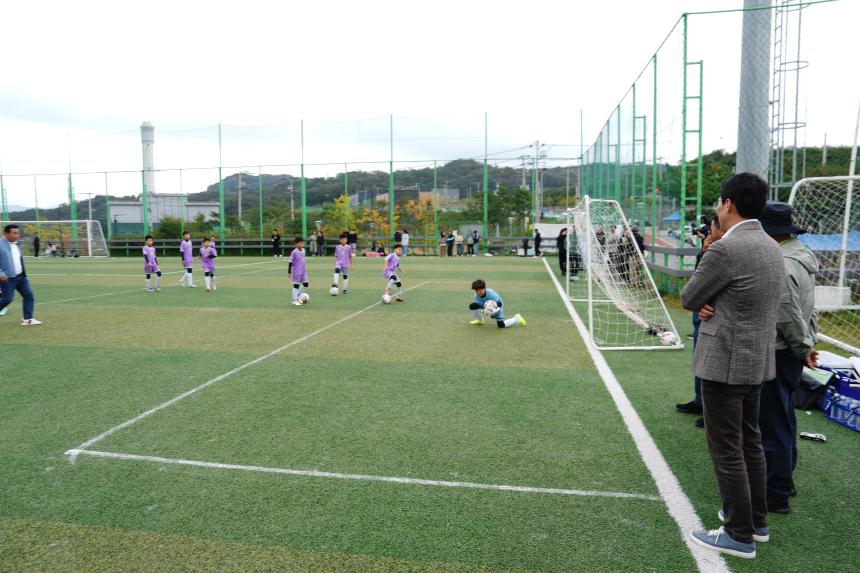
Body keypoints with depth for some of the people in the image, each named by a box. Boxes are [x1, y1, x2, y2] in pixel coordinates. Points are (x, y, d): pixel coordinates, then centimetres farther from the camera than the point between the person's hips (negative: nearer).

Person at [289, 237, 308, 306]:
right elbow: (290, 262, -12)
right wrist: (289, 272, -12)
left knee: (305, 284, 9)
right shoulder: (294, 252, -15)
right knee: (296, 285, 1)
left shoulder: (303, 250, 6)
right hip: (296, 272, -7)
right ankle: (294, 300, 12)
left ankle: (298, 295, 27)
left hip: (303, 271, 7)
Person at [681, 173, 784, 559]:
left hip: (726, 361, -9)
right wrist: (712, 305, -2)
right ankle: (756, 520, 33)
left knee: (726, 449, 2)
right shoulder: (770, 246, 9)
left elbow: (688, 299, -12)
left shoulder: (725, 249, -21)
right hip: (758, 358, 9)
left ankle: (740, 536, 13)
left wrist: (704, 304, 7)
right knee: (750, 442, 19)